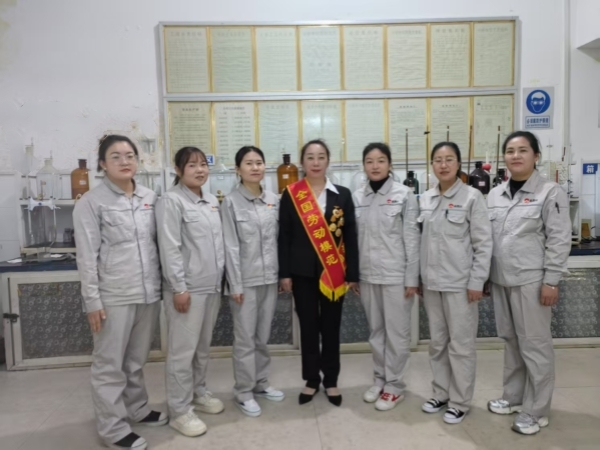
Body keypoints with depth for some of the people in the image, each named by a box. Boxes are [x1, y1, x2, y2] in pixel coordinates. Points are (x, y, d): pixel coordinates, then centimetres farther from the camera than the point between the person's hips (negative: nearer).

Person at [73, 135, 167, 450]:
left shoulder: (150, 198, 8)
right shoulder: (91, 202, -6)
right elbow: (87, 256, -8)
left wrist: (164, 284, 11)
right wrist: (92, 300, -11)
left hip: (148, 291, 5)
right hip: (113, 295, -5)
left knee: (137, 360, 19)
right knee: (110, 364, 7)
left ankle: (137, 410, 36)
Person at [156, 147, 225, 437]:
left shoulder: (211, 200, 12)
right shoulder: (171, 201, -11)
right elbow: (170, 249, -16)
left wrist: (220, 278, 15)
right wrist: (179, 287, -18)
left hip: (212, 285, 7)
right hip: (187, 288, -7)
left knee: (203, 346, 18)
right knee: (183, 350, 1)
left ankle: (199, 394, 34)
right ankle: (179, 410, 14)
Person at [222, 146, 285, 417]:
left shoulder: (274, 200, 7)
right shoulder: (231, 202, -6)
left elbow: (279, 239, 9)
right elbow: (231, 246, -9)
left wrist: (283, 272, 6)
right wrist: (235, 284, -12)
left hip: (270, 277, 4)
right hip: (246, 279, -4)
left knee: (263, 336, 15)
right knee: (245, 338, 4)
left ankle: (261, 384, 31)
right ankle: (243, 392, 18)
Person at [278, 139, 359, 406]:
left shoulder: (342, 195, 3)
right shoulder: (290, 195, 0)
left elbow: (351, 236, 2)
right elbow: (284, 237, 0)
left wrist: (352, 273, -2)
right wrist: (284, 273, -5)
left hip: (334, 271, 1)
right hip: (303, 272, 0)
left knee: (331, 327, 10)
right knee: (308, 327, 9)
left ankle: (331, 381, 26)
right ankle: (311, 380, 26)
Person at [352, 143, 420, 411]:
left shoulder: (404, 195, -6)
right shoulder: (357, 197, 5)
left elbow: (412, 239, -7)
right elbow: (355, 238, 8)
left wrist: (412, 278, -9)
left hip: (396, 274, -4)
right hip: (367, 274, 4)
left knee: (397, 331, 6)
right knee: (376, 330, 15)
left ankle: (394, 385, 21)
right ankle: (380, 379, 31)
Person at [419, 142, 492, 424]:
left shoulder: (472, 197, -7)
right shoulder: (426, 199, 8)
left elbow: (483, 243, -8)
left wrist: (477, 281, -12)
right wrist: (420, 277, 10)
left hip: (460, 283, -5)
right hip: (431, 282, 5)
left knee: (461, 345, 5)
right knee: (437, 343, 15)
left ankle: (460, 402, 20)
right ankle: (441, 394, 31)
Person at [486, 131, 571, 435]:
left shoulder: (550, 193, -6)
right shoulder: (495, 194, 9)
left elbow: (559, 240, -9)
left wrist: (551, 281, -13)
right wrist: (484, 275, 10)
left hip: (531, 281, -5)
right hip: (501, 280, 6)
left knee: (535, 344, 4)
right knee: (511, 341, 16)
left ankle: (536, 411, 18)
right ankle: (514, 397, 32)